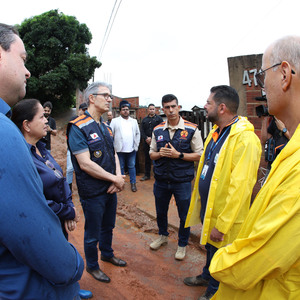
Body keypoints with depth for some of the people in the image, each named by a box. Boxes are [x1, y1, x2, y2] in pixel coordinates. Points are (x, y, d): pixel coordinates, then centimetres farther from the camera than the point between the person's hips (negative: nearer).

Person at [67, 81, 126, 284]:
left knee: (108, 226, 25)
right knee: (93, 233, 12)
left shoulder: (105, 127, 8)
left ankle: (107, 254, 48)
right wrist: (115, 178, -18)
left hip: (111, 189, 7)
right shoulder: (78, 127, -18)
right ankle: (92, 266, 36)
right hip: (93, 192, -7)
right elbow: (85, 164, -24)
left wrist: (118, 178, -7)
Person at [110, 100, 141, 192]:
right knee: (120, 167, 9)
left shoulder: (134, 121, 12)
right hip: (120, 149, -2)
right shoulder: (115, 121, 2)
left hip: (132, 149, 2)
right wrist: (112, 146, -8)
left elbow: (138, 133, 14)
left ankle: (133, 183, 16)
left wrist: (136, 145, 5)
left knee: (132, 166, 7)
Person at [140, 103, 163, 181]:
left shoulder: (159, 118, 3)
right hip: (146, 142, 4)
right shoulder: (144, 119, 14)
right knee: (147, 159, 9)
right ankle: (147, 175, 18)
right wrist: (146, 138, -9)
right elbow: (142, 131, 8)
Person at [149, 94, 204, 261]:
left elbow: (199, 155, -8)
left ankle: (182, 244, 36)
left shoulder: (191, 129, -8)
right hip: (161, 180, 4)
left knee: (185, 215, 10)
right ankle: (163, 236, 49)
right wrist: (160, 153, -12)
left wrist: (178, 154, -20)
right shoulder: (158, 130, 3)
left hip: (182, 181, -3)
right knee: (161, 212, 20)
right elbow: (152, 154, 10)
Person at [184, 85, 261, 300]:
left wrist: (222, 225, -23)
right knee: (210, 247, 28)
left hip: (224, 217, -8)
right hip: (207, 205, 8)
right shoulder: (216, 131, 4)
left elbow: (240, 188, -27)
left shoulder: (245, 139, -26)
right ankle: (207, 276, 52)